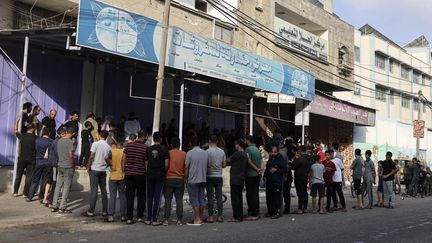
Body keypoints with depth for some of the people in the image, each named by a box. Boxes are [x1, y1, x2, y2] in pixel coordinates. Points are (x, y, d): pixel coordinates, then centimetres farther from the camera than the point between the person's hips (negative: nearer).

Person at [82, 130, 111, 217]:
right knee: (104, 191, 9)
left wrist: (88, 167, 0)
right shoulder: (108, 147, 5)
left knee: (94, 190, -3)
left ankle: (91, 211, -1)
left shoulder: (95, 144, -8)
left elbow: (92, 157, -10)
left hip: (94, 169, -4)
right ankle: (105, 211, 13)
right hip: (103, 170, 4)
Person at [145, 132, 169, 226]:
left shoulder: (148, 149, 3)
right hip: (160, 176, -2)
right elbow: (166, 163, -6)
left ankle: (149, 219, 12)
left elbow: (146, 163, 4)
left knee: (149, 197, 9)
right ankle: (155, 220, 1)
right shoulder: (164, 149, -4)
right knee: (157, 197, 1)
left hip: (150, 175, 2)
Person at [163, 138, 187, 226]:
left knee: (168, 200, 4)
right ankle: (179, 220, 3)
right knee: (179, 200, 4)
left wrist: (165, 175, 16)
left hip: (169, 179, -1)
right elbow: (186, 168, 4)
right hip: (180, 180, 1)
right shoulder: (184, 154, 0)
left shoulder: (168, 153, -4)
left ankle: (166, 219, 2)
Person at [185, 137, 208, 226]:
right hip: (203, 179, 6)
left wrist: (187, 178, 3)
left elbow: (187, 167, -8)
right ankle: (200, 218, 17)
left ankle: (197, 219, 0)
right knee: (201, 199, 12)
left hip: (193, 180, -5)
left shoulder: (190, 153, -10)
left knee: (194, 200, -1)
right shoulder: (205, 153, 7)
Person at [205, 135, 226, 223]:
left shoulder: (208, 151, -10)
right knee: (219, 197, 8)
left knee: (210, 197, 0)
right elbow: (224, 165, 8)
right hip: (219, 176, 4)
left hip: (210, 176, -4)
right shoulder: (222, 151, 6)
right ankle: (220, 216, 10)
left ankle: (210, 216, 2)